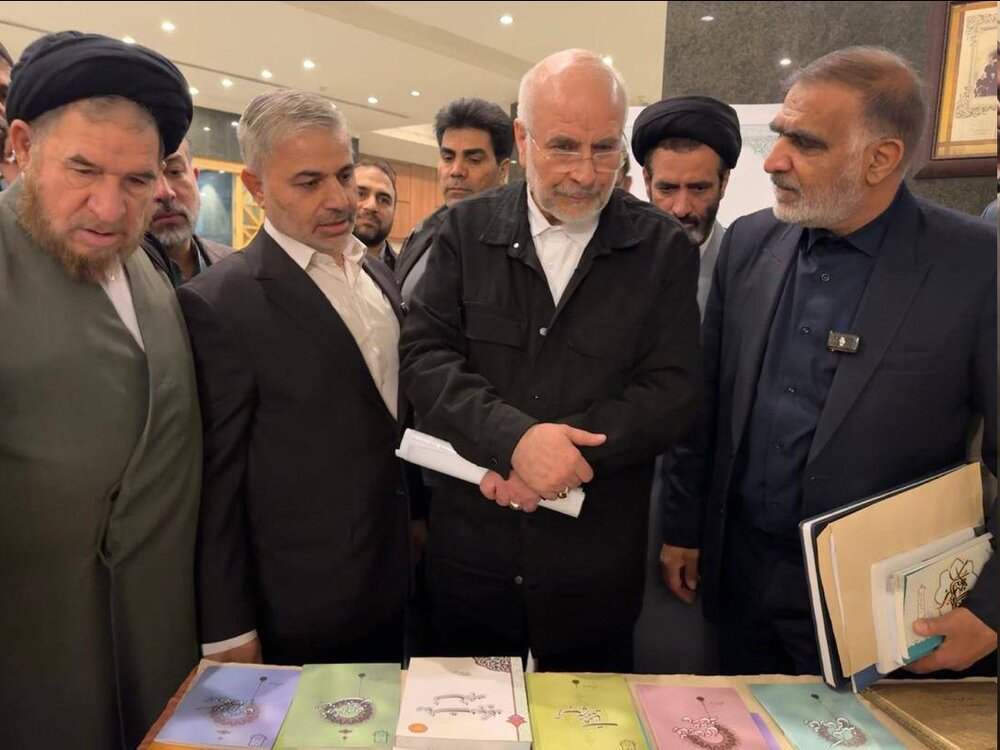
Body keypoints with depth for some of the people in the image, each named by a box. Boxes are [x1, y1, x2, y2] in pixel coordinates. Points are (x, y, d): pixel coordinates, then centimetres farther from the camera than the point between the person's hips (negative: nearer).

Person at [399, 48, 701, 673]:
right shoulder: (467, 229, -1)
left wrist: (554, 448, -21)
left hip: (596, 559, 0)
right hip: (472, 546, 1)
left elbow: (671, 392, -9)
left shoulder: (664, 249, -4)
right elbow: (423, 359, -9)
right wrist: (515, 438, -24)